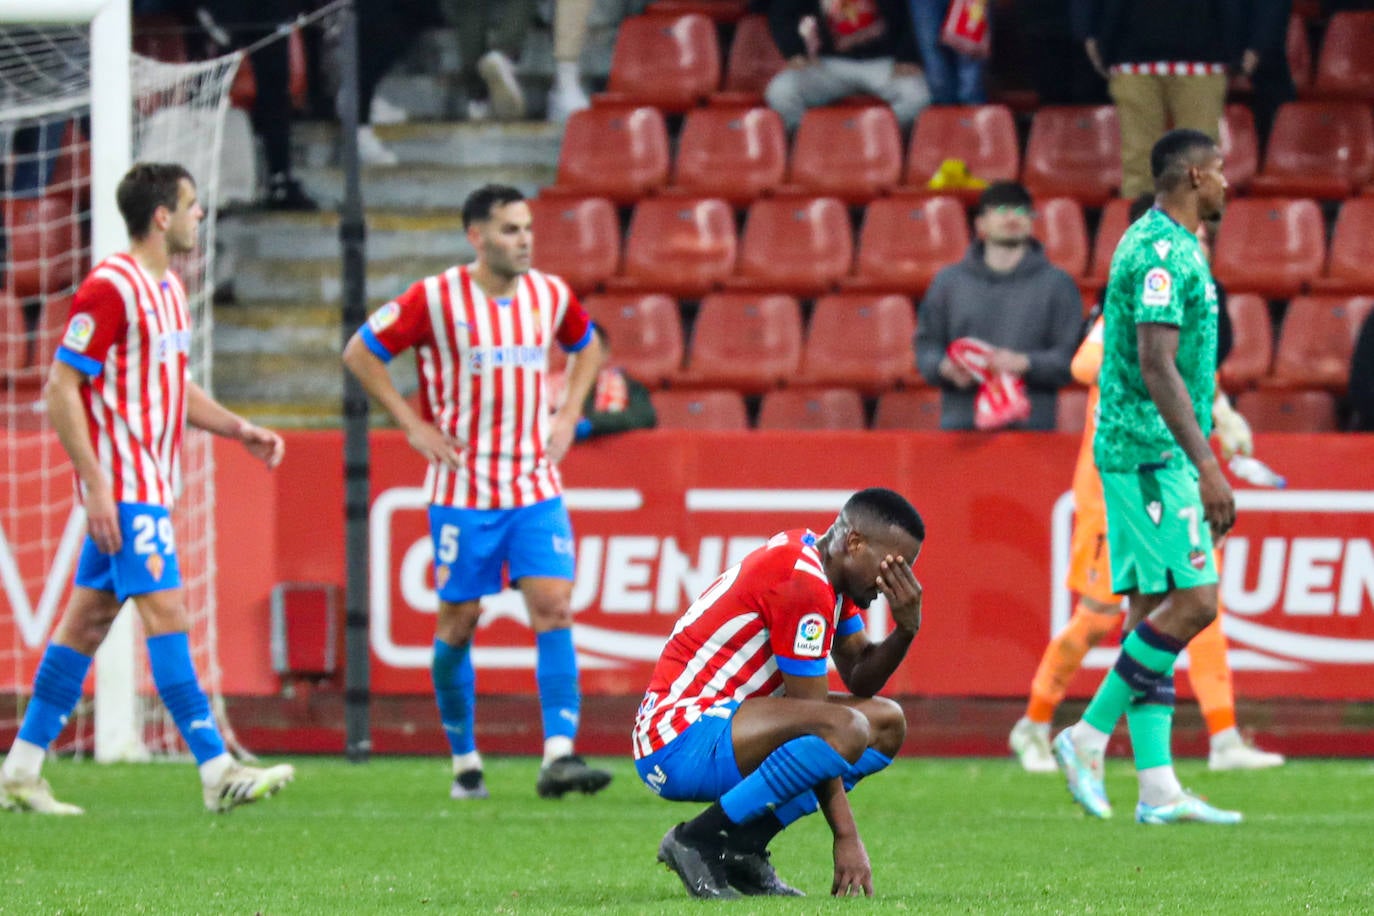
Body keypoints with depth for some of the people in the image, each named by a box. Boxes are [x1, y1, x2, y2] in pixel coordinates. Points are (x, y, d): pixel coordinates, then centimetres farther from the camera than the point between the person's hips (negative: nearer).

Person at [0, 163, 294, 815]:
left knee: (89, 618, 10)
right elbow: (60, 390, -16)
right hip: (124, 485, -10)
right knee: (166, 612, -12)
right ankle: (217, 773, -14)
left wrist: (238, 429, 11)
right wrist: (96, 486, -20)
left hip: (149, 483, 10)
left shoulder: (168, 289, 15)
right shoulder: (109, 288, -14)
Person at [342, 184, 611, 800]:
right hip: (463, 489, -3)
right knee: (458, 623, 3)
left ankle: (559, 756, -18)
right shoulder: (435, 299, -9)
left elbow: (587, 347, 25)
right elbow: (359, 353, -1)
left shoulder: (550, 295, 4)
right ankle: (465, 761, 19)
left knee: (554, 609, -12)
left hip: (536, 488, 3)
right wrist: (412, 426, -6)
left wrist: (568, 414, 11)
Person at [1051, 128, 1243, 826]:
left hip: (1148, 455, 10)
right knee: (1194, 600, -12)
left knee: (1154, 608, 6)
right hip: (1150, 453, -10)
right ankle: (1088, 736, -7)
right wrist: (1206, 465, -24)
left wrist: (1202, 469, 25)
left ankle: (1157, 788, 3)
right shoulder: (1162, 252, -14)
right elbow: (1157, 366, -21)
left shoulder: (1168, 247, 18)